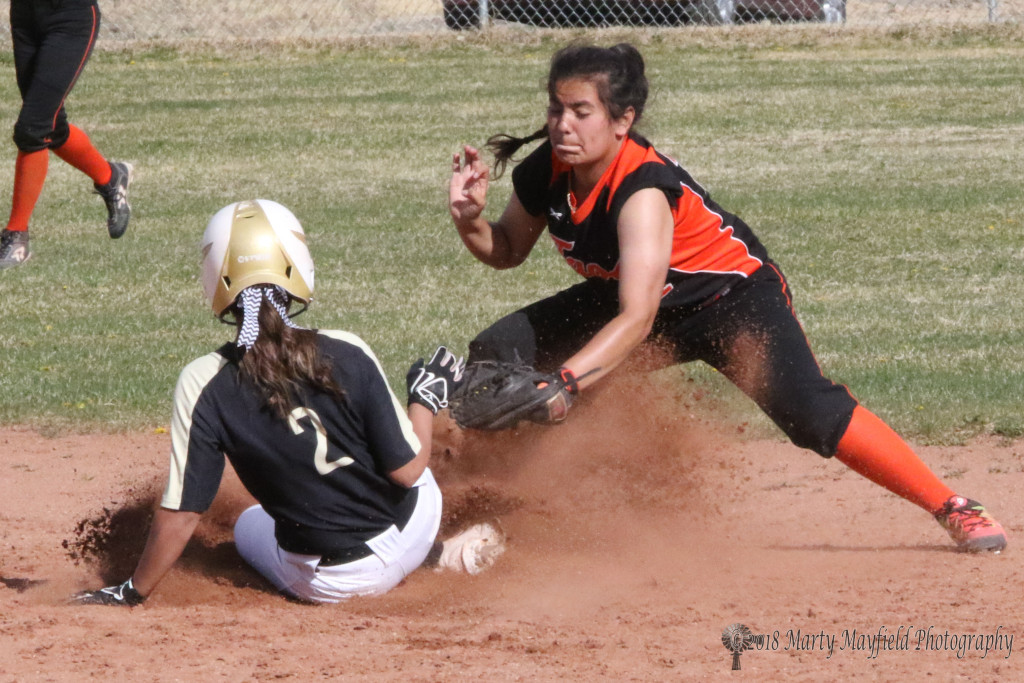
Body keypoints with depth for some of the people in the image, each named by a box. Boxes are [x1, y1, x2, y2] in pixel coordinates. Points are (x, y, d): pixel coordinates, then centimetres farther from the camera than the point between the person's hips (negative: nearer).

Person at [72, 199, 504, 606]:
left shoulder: (204, 385, -18)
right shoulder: (348, 355, -18)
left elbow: (180, 514, -13)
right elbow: (407, 469, -12)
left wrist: (132, 593, 1)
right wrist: (425, 400, 7)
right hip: (411, 534, 2)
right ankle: (445, 555, 19)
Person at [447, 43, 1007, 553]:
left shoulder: (643, 190, -37)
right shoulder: (543, 174, -17)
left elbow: (637, 319, -45)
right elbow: (508, 250, 4)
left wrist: (564, 382, -57)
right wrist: (469, 220, -19)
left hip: (733, 296, -7)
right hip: (628, 298, 7)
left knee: (811, 415, -28)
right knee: (495, 355, -5)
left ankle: (954, 509, -18)